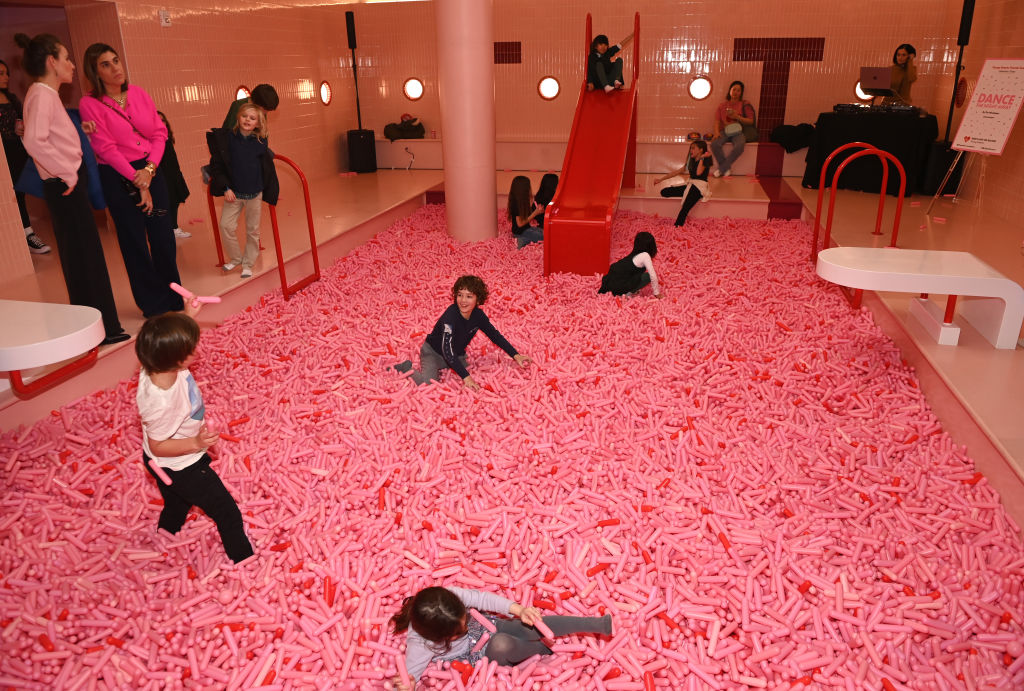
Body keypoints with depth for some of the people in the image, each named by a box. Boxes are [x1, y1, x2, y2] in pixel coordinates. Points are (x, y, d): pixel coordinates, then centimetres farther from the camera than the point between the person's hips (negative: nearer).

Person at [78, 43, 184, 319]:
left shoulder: (138, 94, 5)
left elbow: (160, 132, 3)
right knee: (134, 241, 4)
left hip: (151, 171, 4)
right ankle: (153, 304, 15)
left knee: (163, 235, 5)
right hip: (118, 177, -3)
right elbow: (106, 148, -11)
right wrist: (138, 183, -14)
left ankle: (173, 297, 20)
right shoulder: (90, 104, -8)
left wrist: (149, 170, -11)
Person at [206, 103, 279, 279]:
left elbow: (267, 168, 12)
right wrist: (225, 188, -11)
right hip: (233, 193, -1)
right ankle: (235, 258, 16)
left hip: (255, 193, 1)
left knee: (253, 230, 7)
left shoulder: (260, 142, 0)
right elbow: (217, 165, -3)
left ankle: (248, 264, 21)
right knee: (226, 226, -7)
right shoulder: (227, 138, -5)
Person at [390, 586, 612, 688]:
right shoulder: (420, 645, -34)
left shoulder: (450, 596, -28)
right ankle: (542, 650, -3)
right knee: (502, 644, -35)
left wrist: (519, 610, -30)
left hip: (487, 626, 3)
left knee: (536, 626, -16)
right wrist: (407, 685, -53)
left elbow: (484, 599, -20)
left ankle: (600, 623, -5)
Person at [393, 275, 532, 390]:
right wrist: (465, 377, -42)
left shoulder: (478, 315, -13)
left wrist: (516, 355, -4)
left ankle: (440, 369, 18)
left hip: (457, 354, 8)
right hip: (433, 352, -7)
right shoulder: (450, 316, -33)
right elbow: (447, 350, -37)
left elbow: (495, 336, 1)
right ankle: (407, 367, 1)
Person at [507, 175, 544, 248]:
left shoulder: (525, 201, 3)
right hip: (520, 231, -9)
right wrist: (535, 213, -20)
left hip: (527, 228, 9)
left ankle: (523, 240, -3)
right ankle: (522, 241, -9)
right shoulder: (516, 204, -23)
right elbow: (520, 224, -22)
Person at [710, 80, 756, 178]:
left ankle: (721, 168, -20)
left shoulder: (745, 104, 6)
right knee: (714, 144, -30)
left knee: (739, 146, -36)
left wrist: (737, 117, -12)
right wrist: (717, 132, -13)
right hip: (725, 131, 2)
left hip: (738, 132, -2)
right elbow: (717, 120, 7)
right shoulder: (722, 105, 13)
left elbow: (751, 121, 3)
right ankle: (727, 168, -16)